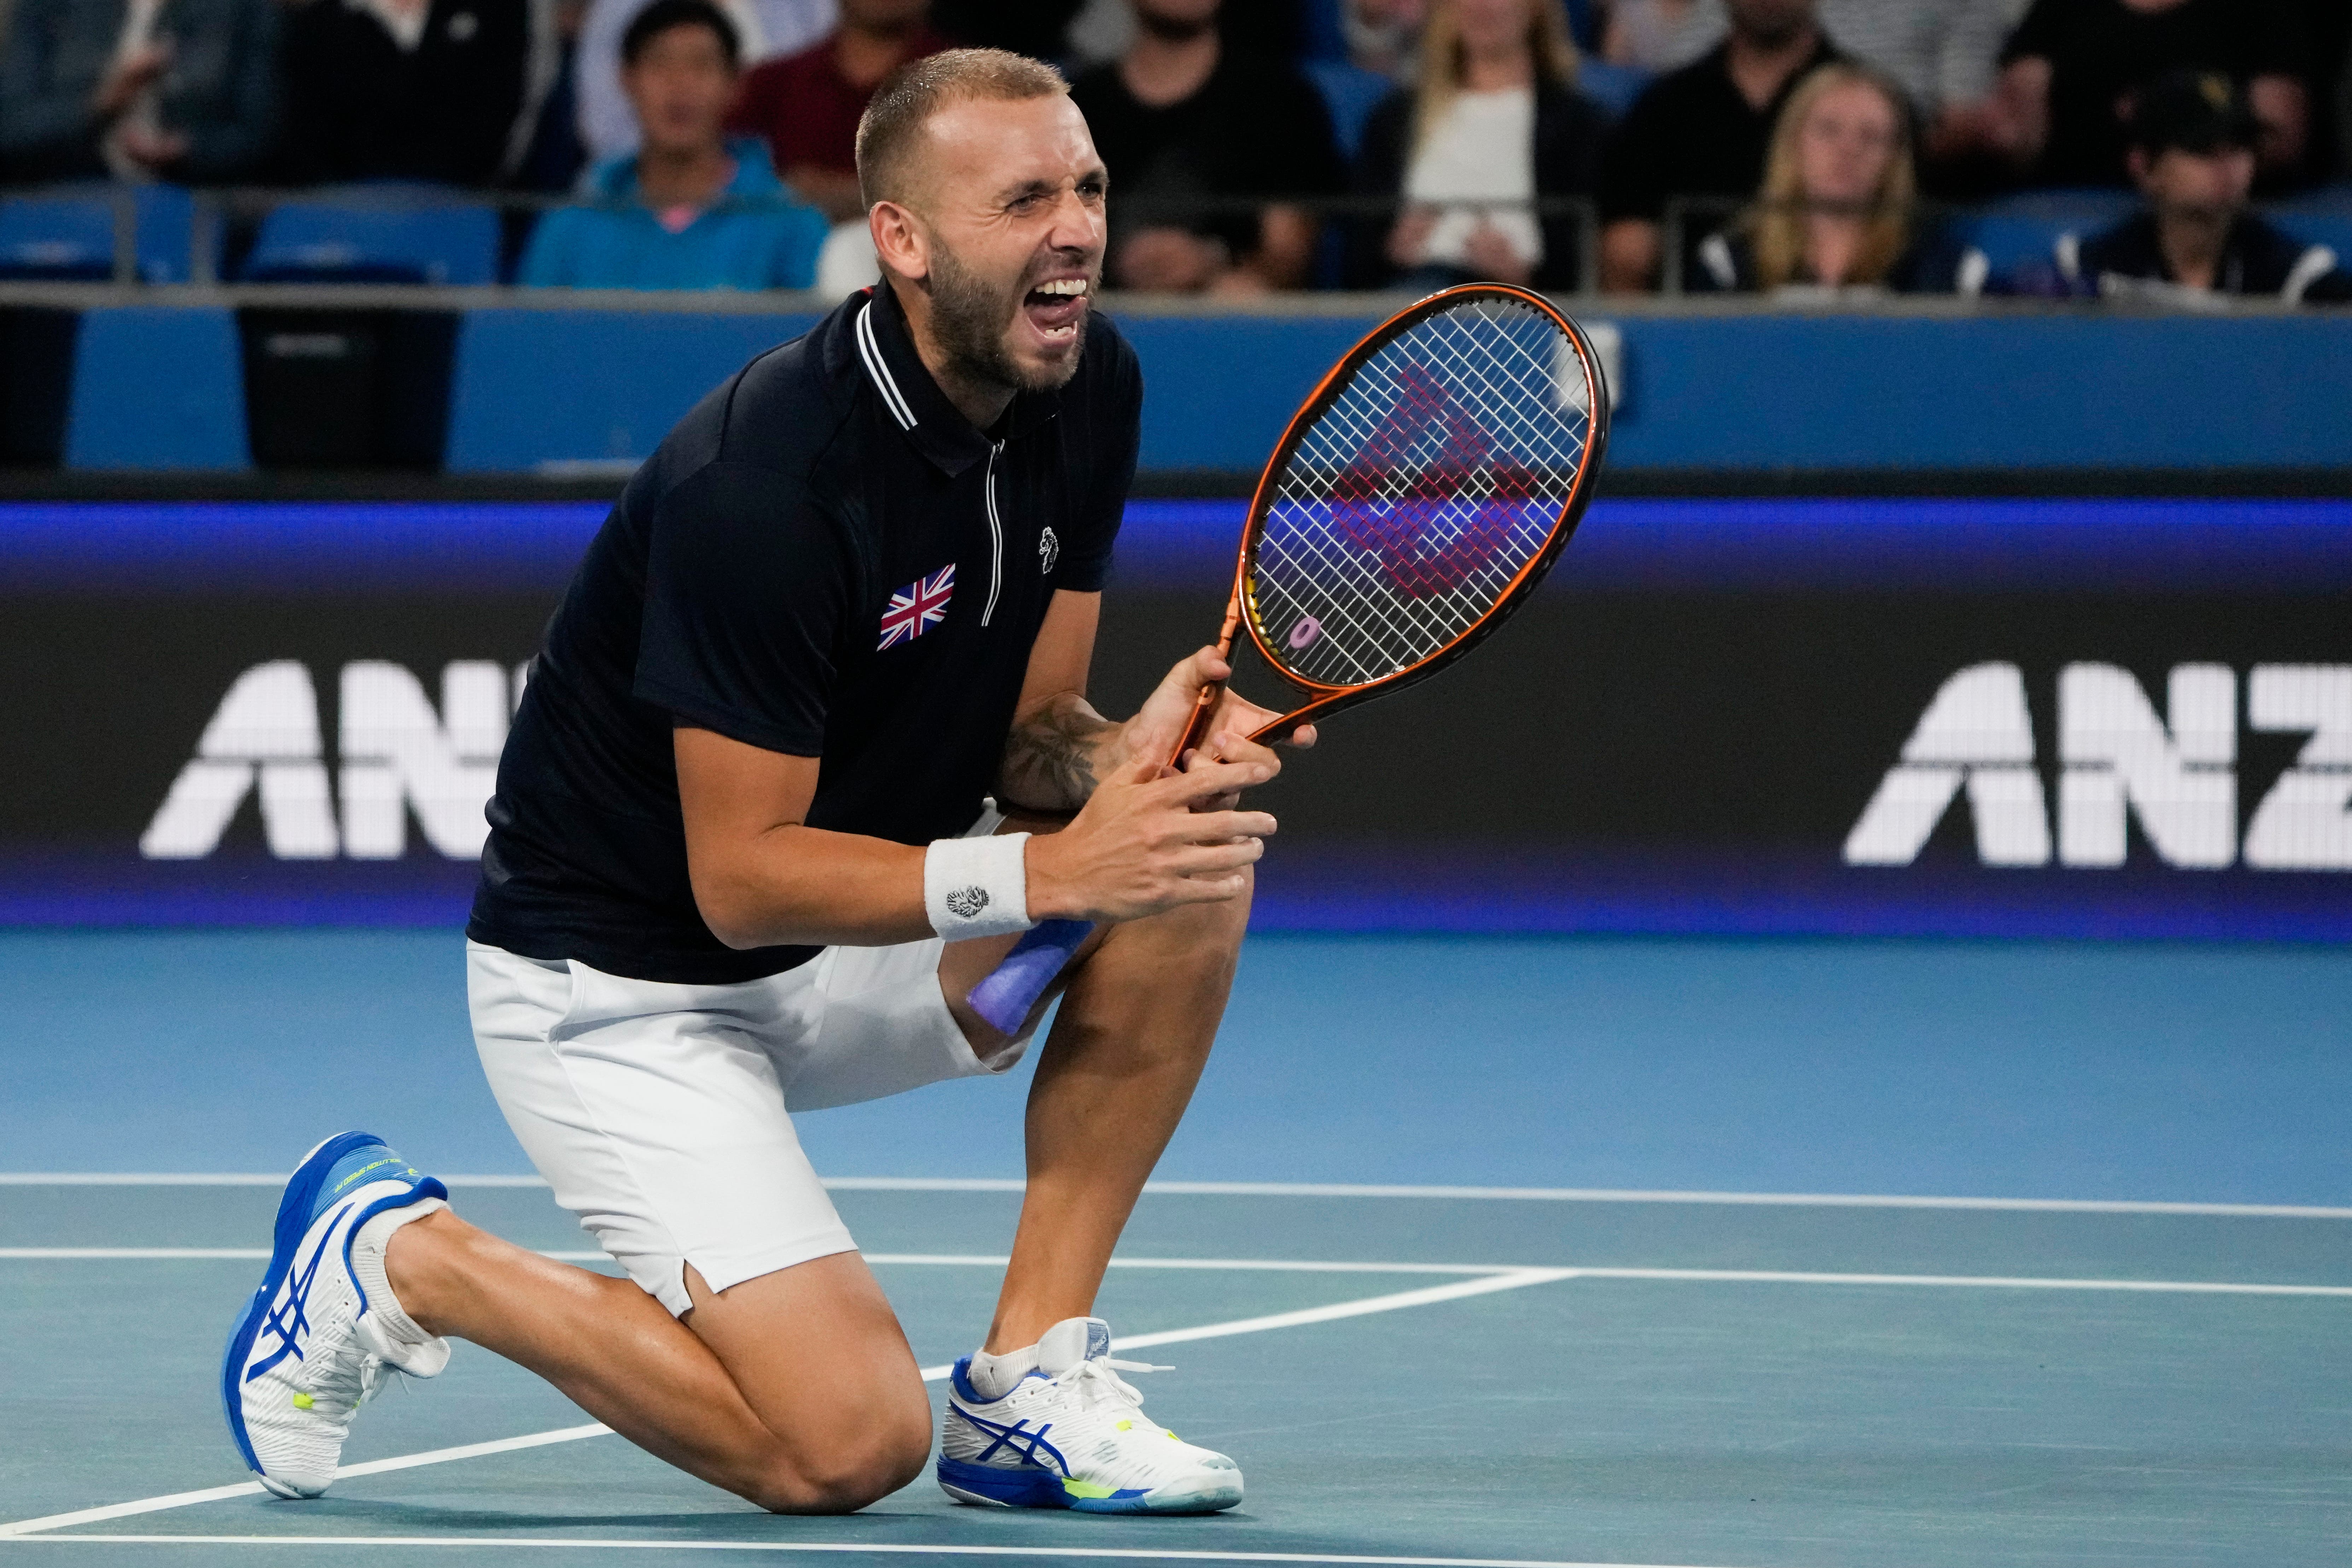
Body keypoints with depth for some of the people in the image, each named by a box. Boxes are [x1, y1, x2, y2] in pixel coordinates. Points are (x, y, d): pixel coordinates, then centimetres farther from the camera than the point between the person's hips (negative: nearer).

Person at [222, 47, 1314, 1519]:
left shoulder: (1088, 388, -5)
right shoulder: (764, 482, -29)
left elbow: (1032, 732, 0)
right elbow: (740, 874, -25)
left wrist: (1130, 755, -24)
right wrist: (1044, 868, -35)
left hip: (872, 917, 8)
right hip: (633, 980, -8)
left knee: (1199, 849, -16)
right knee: (847, 1442, -19)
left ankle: (1030, 1383, -6)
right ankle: (399, 1254, 4)